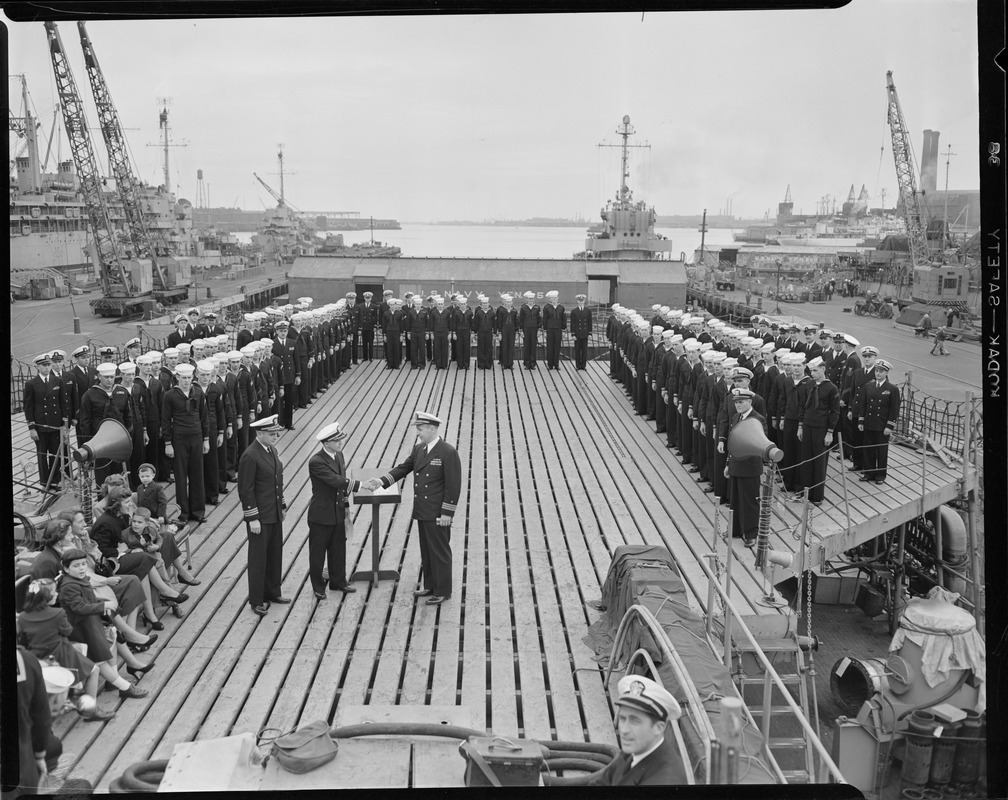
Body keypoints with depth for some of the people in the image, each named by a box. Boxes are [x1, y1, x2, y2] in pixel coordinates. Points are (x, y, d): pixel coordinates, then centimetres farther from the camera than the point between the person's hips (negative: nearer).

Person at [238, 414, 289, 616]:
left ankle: (272, 592, 31)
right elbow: (246, 490, -18)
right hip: (260, 517, -8)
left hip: (275, 515, 8)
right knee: (258, 558, 3)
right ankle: (256, 601, 13)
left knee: (275, 555, 17)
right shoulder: (250, 456, -18)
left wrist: (282, 506, 16)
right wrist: (252, 518, -18)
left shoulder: (272, 451, 8)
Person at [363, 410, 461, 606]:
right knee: (426, 551, 17)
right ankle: (430, 586, 29)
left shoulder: (448, 452, -16)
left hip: (437, 514, -8)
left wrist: (447, 513, -17)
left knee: (440, 552, 2)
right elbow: (403, 468, 4)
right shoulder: (418, 449, 8)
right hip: (422, 512, 8)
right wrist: (381, 481, -12)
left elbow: (453, 485, -16)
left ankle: (443, 591, 13)